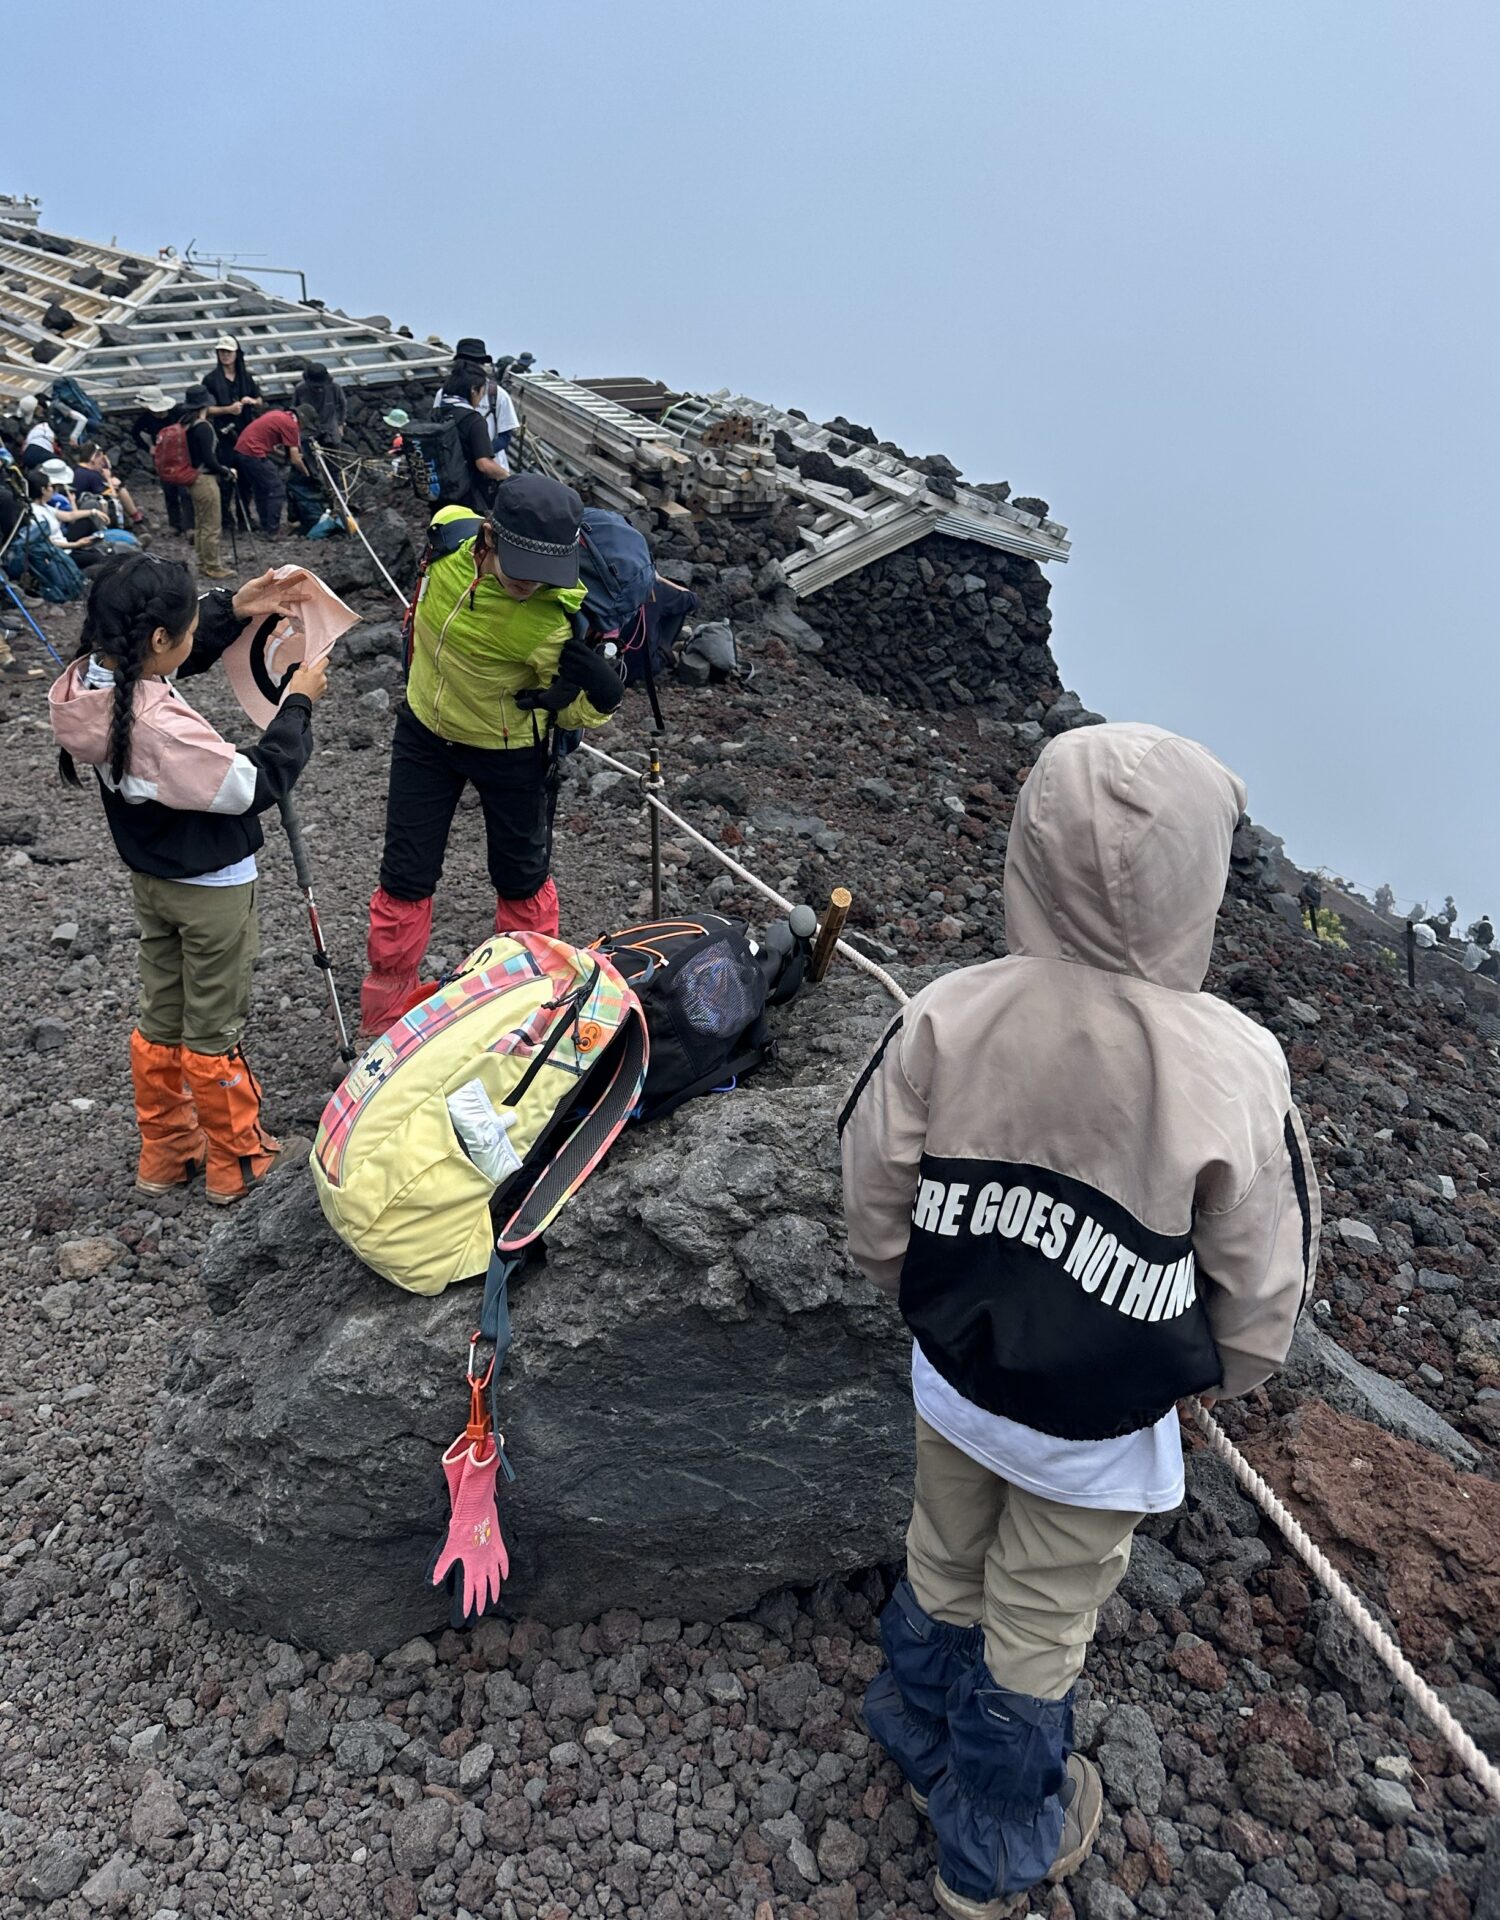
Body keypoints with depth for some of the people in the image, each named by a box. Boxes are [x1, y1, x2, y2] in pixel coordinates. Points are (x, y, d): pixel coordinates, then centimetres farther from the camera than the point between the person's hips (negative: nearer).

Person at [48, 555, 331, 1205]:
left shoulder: (83, 683, -10)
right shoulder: (162, 728, -35)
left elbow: (174, 655, 9)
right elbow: (255, 784, -23)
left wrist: (233, 610, 0)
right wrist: (297, 704, -14)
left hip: (149, 879, 8)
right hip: (211, 889, -8)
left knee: (161, 1018, 20)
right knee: (214, 1030, 8)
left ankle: (165, 1153, 36)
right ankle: (236, 1163, 27)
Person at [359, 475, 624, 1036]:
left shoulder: (557, 619, -33)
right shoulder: (450, 535, -22)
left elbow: (573, 715, -14)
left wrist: (597, 695, -29)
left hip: (511, 754, -4)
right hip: (425, 735, 4)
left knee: (522, 881, 16)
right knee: (405, 878, 12)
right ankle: (386, 1013, 29)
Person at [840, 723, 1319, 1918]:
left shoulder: (947, 1019, -23)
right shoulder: (1231, 1074, -28)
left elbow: (876, 1208, -9)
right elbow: (1262, 1298, -13)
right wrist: (1216, 1376, 9)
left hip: (953, 1378, 2)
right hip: (1099, 1429, -2)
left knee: (945, 1565, 29)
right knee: (1039, 1630, 22)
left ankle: (923, 1729, 58)